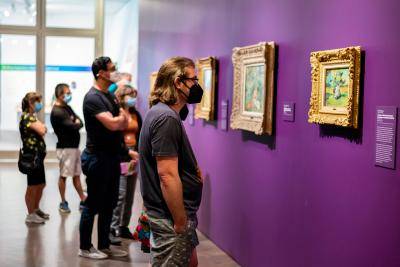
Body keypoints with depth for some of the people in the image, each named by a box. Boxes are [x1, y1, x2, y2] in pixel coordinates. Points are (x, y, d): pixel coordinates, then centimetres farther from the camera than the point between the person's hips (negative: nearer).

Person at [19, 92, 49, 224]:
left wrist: (42, 127, -3)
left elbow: (43, 130, 17)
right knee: (32, 187, -2)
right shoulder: (27, 117, -13)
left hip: (38, 155, 10)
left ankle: (36, 209, 31)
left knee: (41, 185, 18)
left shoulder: (32, 117, 19)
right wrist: (41, 125, -3)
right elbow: (42, 131, -23)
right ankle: (30, 214, 6)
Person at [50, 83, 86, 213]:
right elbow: (74, 126, -21)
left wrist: (75, 122, -12)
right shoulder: (57, 112, -16)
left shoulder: (67, 108, 12)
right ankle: (63, 203, 14)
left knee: (76, 175, 12)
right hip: (66, 147, -8)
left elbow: (80, 123, 8)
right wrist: (76, 123, -1)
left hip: (74, 146, 8)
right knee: (63, 176, 3)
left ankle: (83, 201, 18)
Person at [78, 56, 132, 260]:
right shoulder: (93, 98, -15)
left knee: (109, 204, 14)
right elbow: (113, 124, -24)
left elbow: (125, 124, 13)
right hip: (98, 158, -9)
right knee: (93, 204, 2)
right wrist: (122, 116, -4)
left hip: (112, 157, 9)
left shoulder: (110, 96, 13)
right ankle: (85, 247, 15)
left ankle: (104, 245, 26)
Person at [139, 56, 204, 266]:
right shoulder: (166, 118, -21)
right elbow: (167, 176, -26)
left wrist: (193, 170, 9)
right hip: (171, 218, -10)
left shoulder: (161, 112, 11)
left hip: (174, 213, 10)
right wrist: (181, 223, -22)